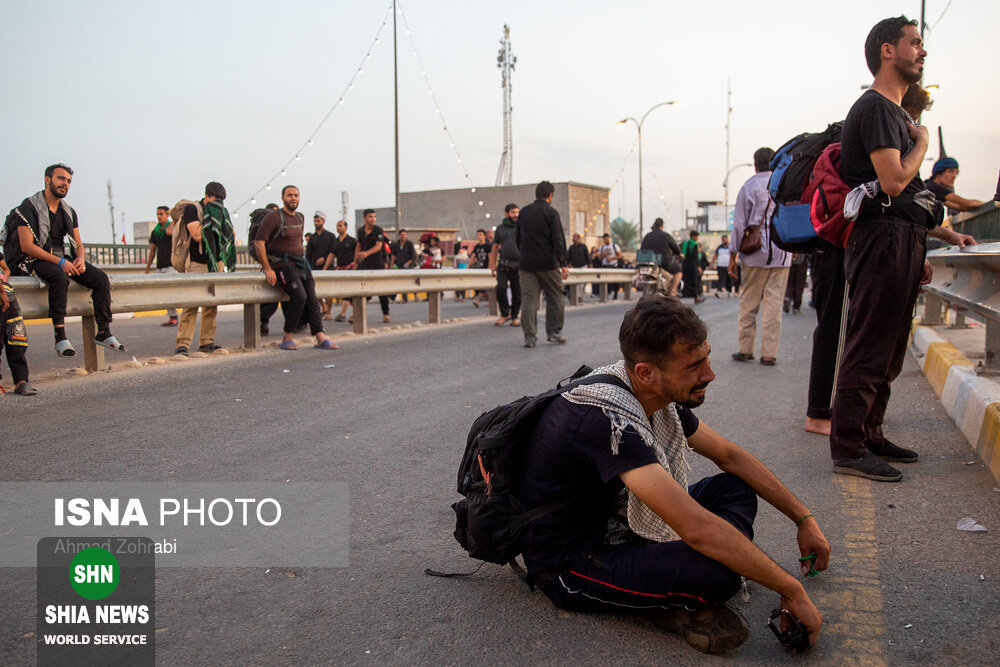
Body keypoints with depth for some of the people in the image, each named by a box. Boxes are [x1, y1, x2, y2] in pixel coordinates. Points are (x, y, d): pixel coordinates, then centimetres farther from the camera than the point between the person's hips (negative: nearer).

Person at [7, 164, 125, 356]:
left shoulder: (69, 212, 14)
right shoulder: (29, 207, -7)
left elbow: (79, 244, 16)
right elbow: (27, 246, -16)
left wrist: (80, 259, -9)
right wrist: (59, 262, -26)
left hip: (62, 259, 7)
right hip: (33, 260, -6)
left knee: (101, 278, -15)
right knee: (59, 276, -39)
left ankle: (104, 332, -15)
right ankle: (60, 337, -38)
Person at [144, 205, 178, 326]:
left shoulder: (172, 226, -1)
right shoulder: (155, 231, 15)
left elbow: (169, 233, -29)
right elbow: (152, 251, 18)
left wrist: (171, 224, -8)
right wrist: (147, 269, 16)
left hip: (171, 265, -6)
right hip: (160, 267, 6)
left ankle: (173, 317, -12)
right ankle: (171, 317, 8)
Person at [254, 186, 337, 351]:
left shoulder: (301, 218, 17)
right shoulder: (274, 217, -6)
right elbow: (259, 242, -11)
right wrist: (267, 269, -16)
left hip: (301, 263, 7)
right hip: (282, 264, -7)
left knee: (312, 298, -6)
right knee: (299, 296, -24)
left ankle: (320, 338, -9)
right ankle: (287, 338, -14)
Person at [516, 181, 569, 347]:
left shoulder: (523, 212, 10)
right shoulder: (551, 213, -6)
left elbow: (517, 238, 17)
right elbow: (558, 240, -11)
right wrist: (563, 264, -12)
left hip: (526, 264, 4)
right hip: (548, 263, -4)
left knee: (529, 299, 2)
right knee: (554, 297, 10)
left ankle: (529, 336, -3)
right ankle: (554, 332, 12)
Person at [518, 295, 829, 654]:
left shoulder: (660, 394, -5)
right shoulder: (606, 416, -33)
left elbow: (730, 455, 10)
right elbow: (696, 527, -35)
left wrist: (803, 517, 10)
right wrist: (790, 590, -23)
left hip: (617, 526, 9)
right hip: (568, 566, -9)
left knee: (735, 487, 6)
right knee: (717, 572, -32)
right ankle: (681, 603, 0)